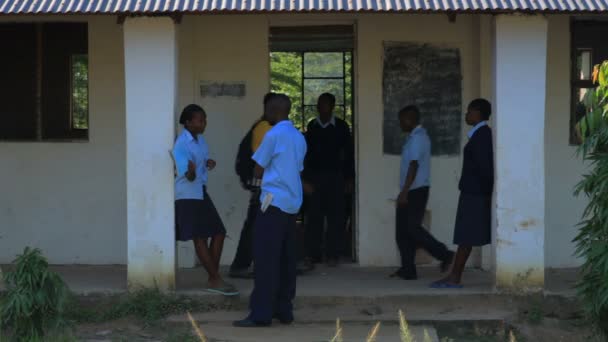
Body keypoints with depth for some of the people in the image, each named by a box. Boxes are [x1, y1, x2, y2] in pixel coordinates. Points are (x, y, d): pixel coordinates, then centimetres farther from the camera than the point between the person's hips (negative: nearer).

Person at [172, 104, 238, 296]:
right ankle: (215, 280, -4)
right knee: (200, 238, -6)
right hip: (188, 195, -9)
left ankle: (213, 279, 11)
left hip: (201, 193, 9)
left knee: (219, 233, 5)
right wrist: (191, 172, -45)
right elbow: (186, 175, -22)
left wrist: (208, 163, 0)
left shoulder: (200, 139, 8)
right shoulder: (181, 144, -18)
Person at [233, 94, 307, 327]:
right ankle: (284, 310, 12)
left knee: (266, 259, -7)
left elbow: (258, 170, -3)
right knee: (286, 259, 10)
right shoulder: (299, 137, 15)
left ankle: (261, 314, -9)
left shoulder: (274, 135, -9)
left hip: (274, 201, -8)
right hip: (292, 202, 8)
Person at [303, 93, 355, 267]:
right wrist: (306, 179, 2)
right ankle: (314, 254, 4)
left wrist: (349, 178, 2)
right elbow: (306, 154, 8)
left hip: (335, 177, -1)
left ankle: (332, 254, 0)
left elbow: (349, 152, 5)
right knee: (314, 216, -1)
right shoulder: (312, 126, 8)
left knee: (335, 216, -3)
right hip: (315, 176, 1)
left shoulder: (341, 126, 3)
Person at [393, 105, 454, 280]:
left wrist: (404, 192, -25)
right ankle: (407, 269, 7)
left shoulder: (417, 138, -13)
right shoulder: (416, 136, 18)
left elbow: (414, 166, -21)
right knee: (402, 230, 7)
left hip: (416, 191, -10)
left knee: (412, 228, -9)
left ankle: (445, 254, -1)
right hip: (411, 191, 10)